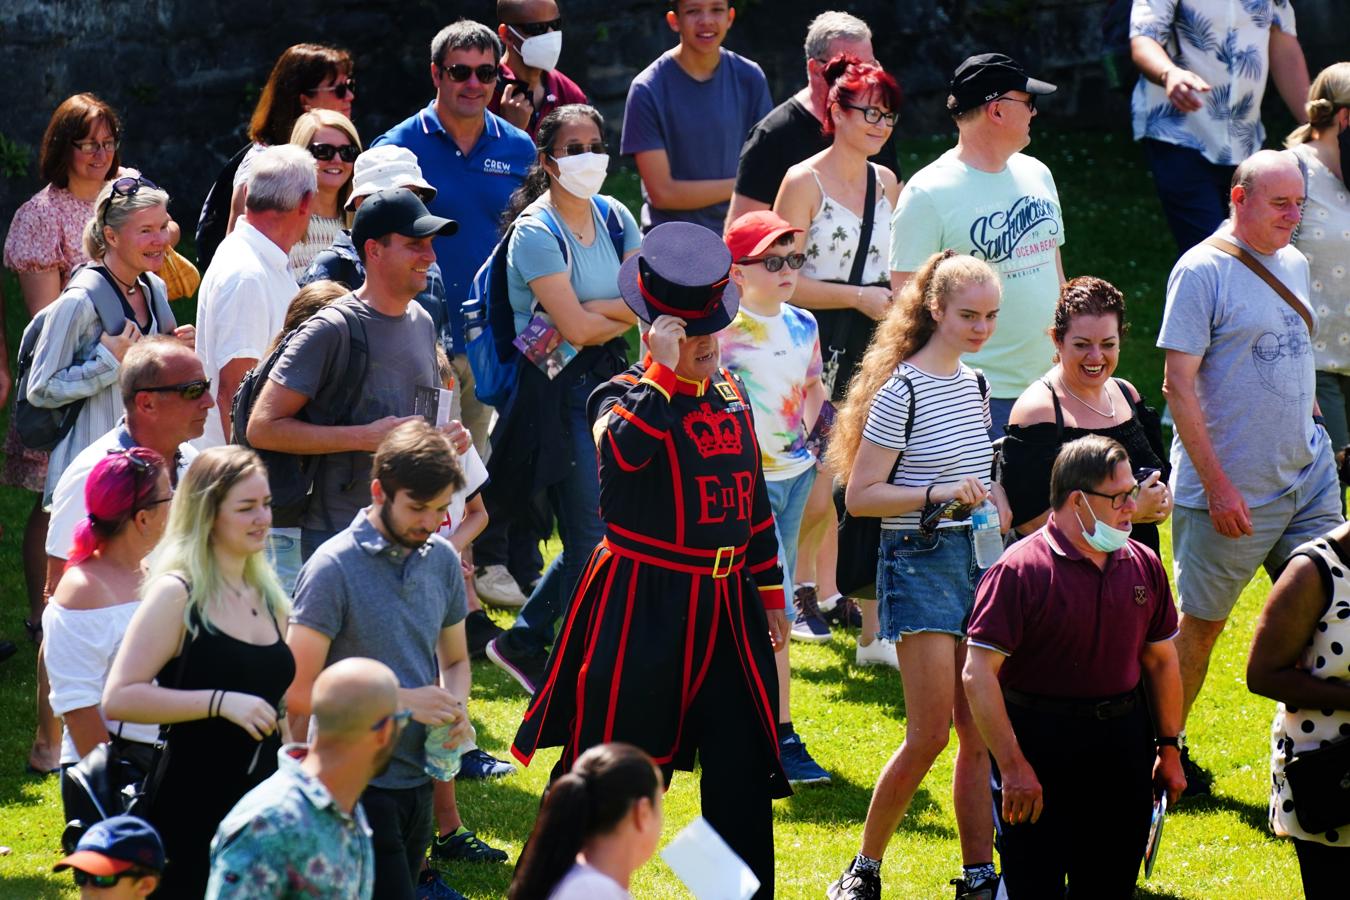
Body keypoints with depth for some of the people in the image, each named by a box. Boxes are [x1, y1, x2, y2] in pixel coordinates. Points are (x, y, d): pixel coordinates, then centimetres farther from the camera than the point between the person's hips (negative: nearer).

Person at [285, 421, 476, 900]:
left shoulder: (441, 559, 7)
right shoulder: (334, 568, -13)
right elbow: (298, 694, -15)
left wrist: (454, 707, -2)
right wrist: (403, 700, -17)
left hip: (418, 782, 7)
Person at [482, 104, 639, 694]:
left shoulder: (613, 217, 9)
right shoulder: (536, 231, -13)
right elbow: (575, 326, -19)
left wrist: (593, 312, -16)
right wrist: (627, 309, -4)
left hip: (612, 380, 7)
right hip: (560, 392, -7)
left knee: (594, 534, 9)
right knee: (592, 538, -7)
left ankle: (525, 642, 25)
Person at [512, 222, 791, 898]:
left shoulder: (731, 394, 12)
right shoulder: (623, 398, -8)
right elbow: (623, 449, -33)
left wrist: (769, 593, 18)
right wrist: (664, 372, -31)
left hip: (726, 606, 6)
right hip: (641, 607, -6)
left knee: (742, 767, 7)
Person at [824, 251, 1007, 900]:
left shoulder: (974, 384, 12)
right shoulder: (901, 392, -12)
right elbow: (860, 496, -13)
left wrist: (991, 499, 8)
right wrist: (938, 494, -22)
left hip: (978, 556, 7)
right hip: (919, 561, -7)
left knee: (980, 732, 4)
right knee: (930, 735, -9)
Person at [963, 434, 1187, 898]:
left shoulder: (1143, 565, 5)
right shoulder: (1019, 571, -13)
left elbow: (1161, 660, 17)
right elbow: (978, 675, -16)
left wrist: (1168, 747, 15)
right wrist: (1013, 767, -19)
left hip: (1123, 746, 5)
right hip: (1041, 749, -5)